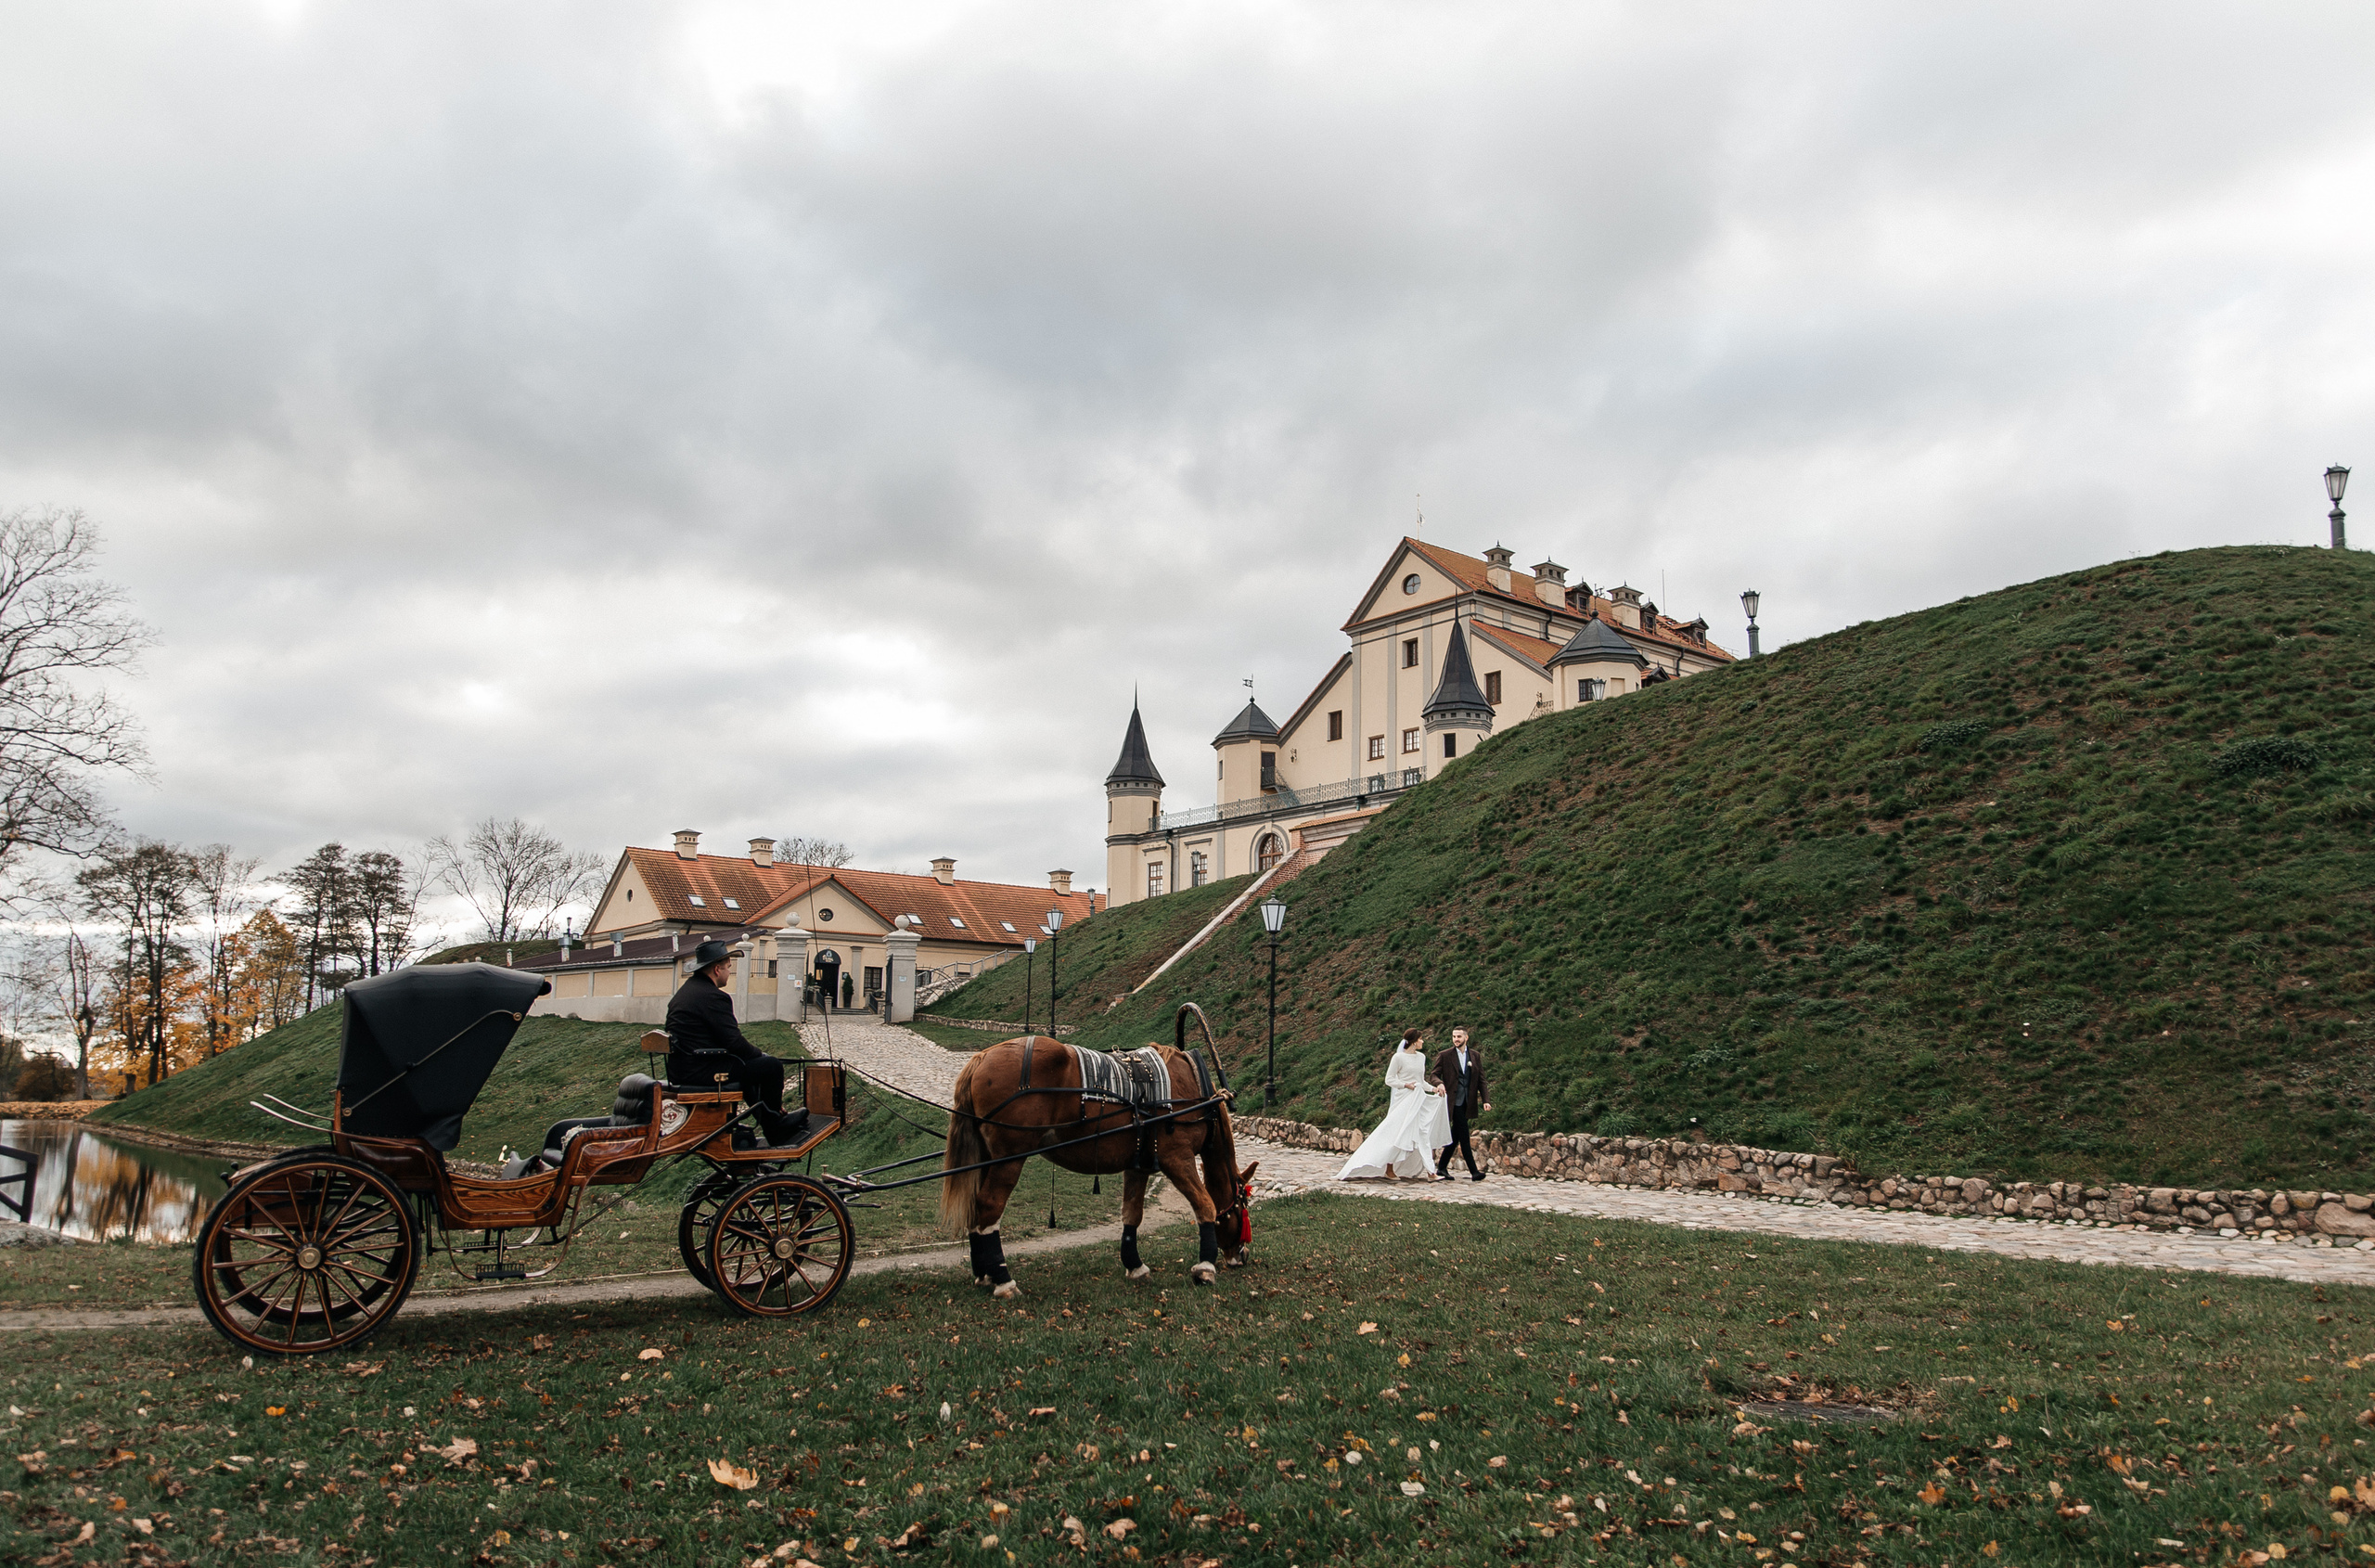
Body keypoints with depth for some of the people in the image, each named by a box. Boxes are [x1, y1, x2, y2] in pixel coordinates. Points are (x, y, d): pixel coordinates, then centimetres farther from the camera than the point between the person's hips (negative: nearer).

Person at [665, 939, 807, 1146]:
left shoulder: (684, 991, 14)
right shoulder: (713, 997, -18)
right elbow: (734, 1042, -19)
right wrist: (760, 1053, 1)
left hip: (679, 1071, 11)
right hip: (701, 1072, -11)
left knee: (750, 1063, 28)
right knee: (772, 1066, -3)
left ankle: (772, 1125, 32)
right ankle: (775, 1126, 17)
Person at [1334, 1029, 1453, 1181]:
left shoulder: (1421, 1057, 13)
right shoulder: (1399, 1057, -7)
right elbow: (1389, 1079, -6)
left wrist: (1433, 1088, 5)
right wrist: (1405, 1085, -17)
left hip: (1420, 1100, 7)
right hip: (1404, 1099, -6)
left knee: (1423, 1133, 2)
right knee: (1397, 1134, -7)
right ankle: (1388, 1167, 1)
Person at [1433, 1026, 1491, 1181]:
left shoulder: (1475, 1056, 12)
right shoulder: (1445, 1056, 2)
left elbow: (1481, 1080, 11)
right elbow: (1435, 1075, 2)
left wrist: (1485, 1100, 1)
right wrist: (1440, 1084, -21)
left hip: (1468, 1102, 4)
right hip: (1454, 1101, -4)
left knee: (1455, 1137, 8)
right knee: (1464, 1137, -9)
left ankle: (1442, 1168, 17)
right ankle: (1473, 1171, -8)